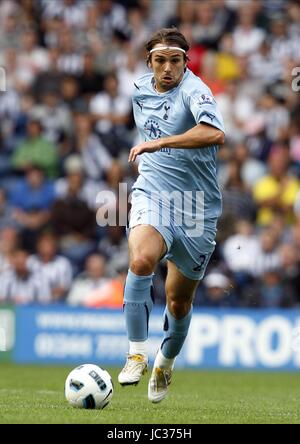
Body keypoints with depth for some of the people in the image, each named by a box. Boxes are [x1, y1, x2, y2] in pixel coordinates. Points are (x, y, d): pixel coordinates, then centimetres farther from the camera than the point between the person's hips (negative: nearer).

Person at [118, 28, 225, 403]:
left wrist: (160, 143, -33)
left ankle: (165, 364, 38)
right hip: (152, 195, 2)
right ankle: (137, 354, -22)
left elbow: (215, 133, -33)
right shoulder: (140, 92, 8)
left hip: (197, 206, -2)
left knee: (179, 302, 8)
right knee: (141, 260, -31)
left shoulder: (193, 90, -13)